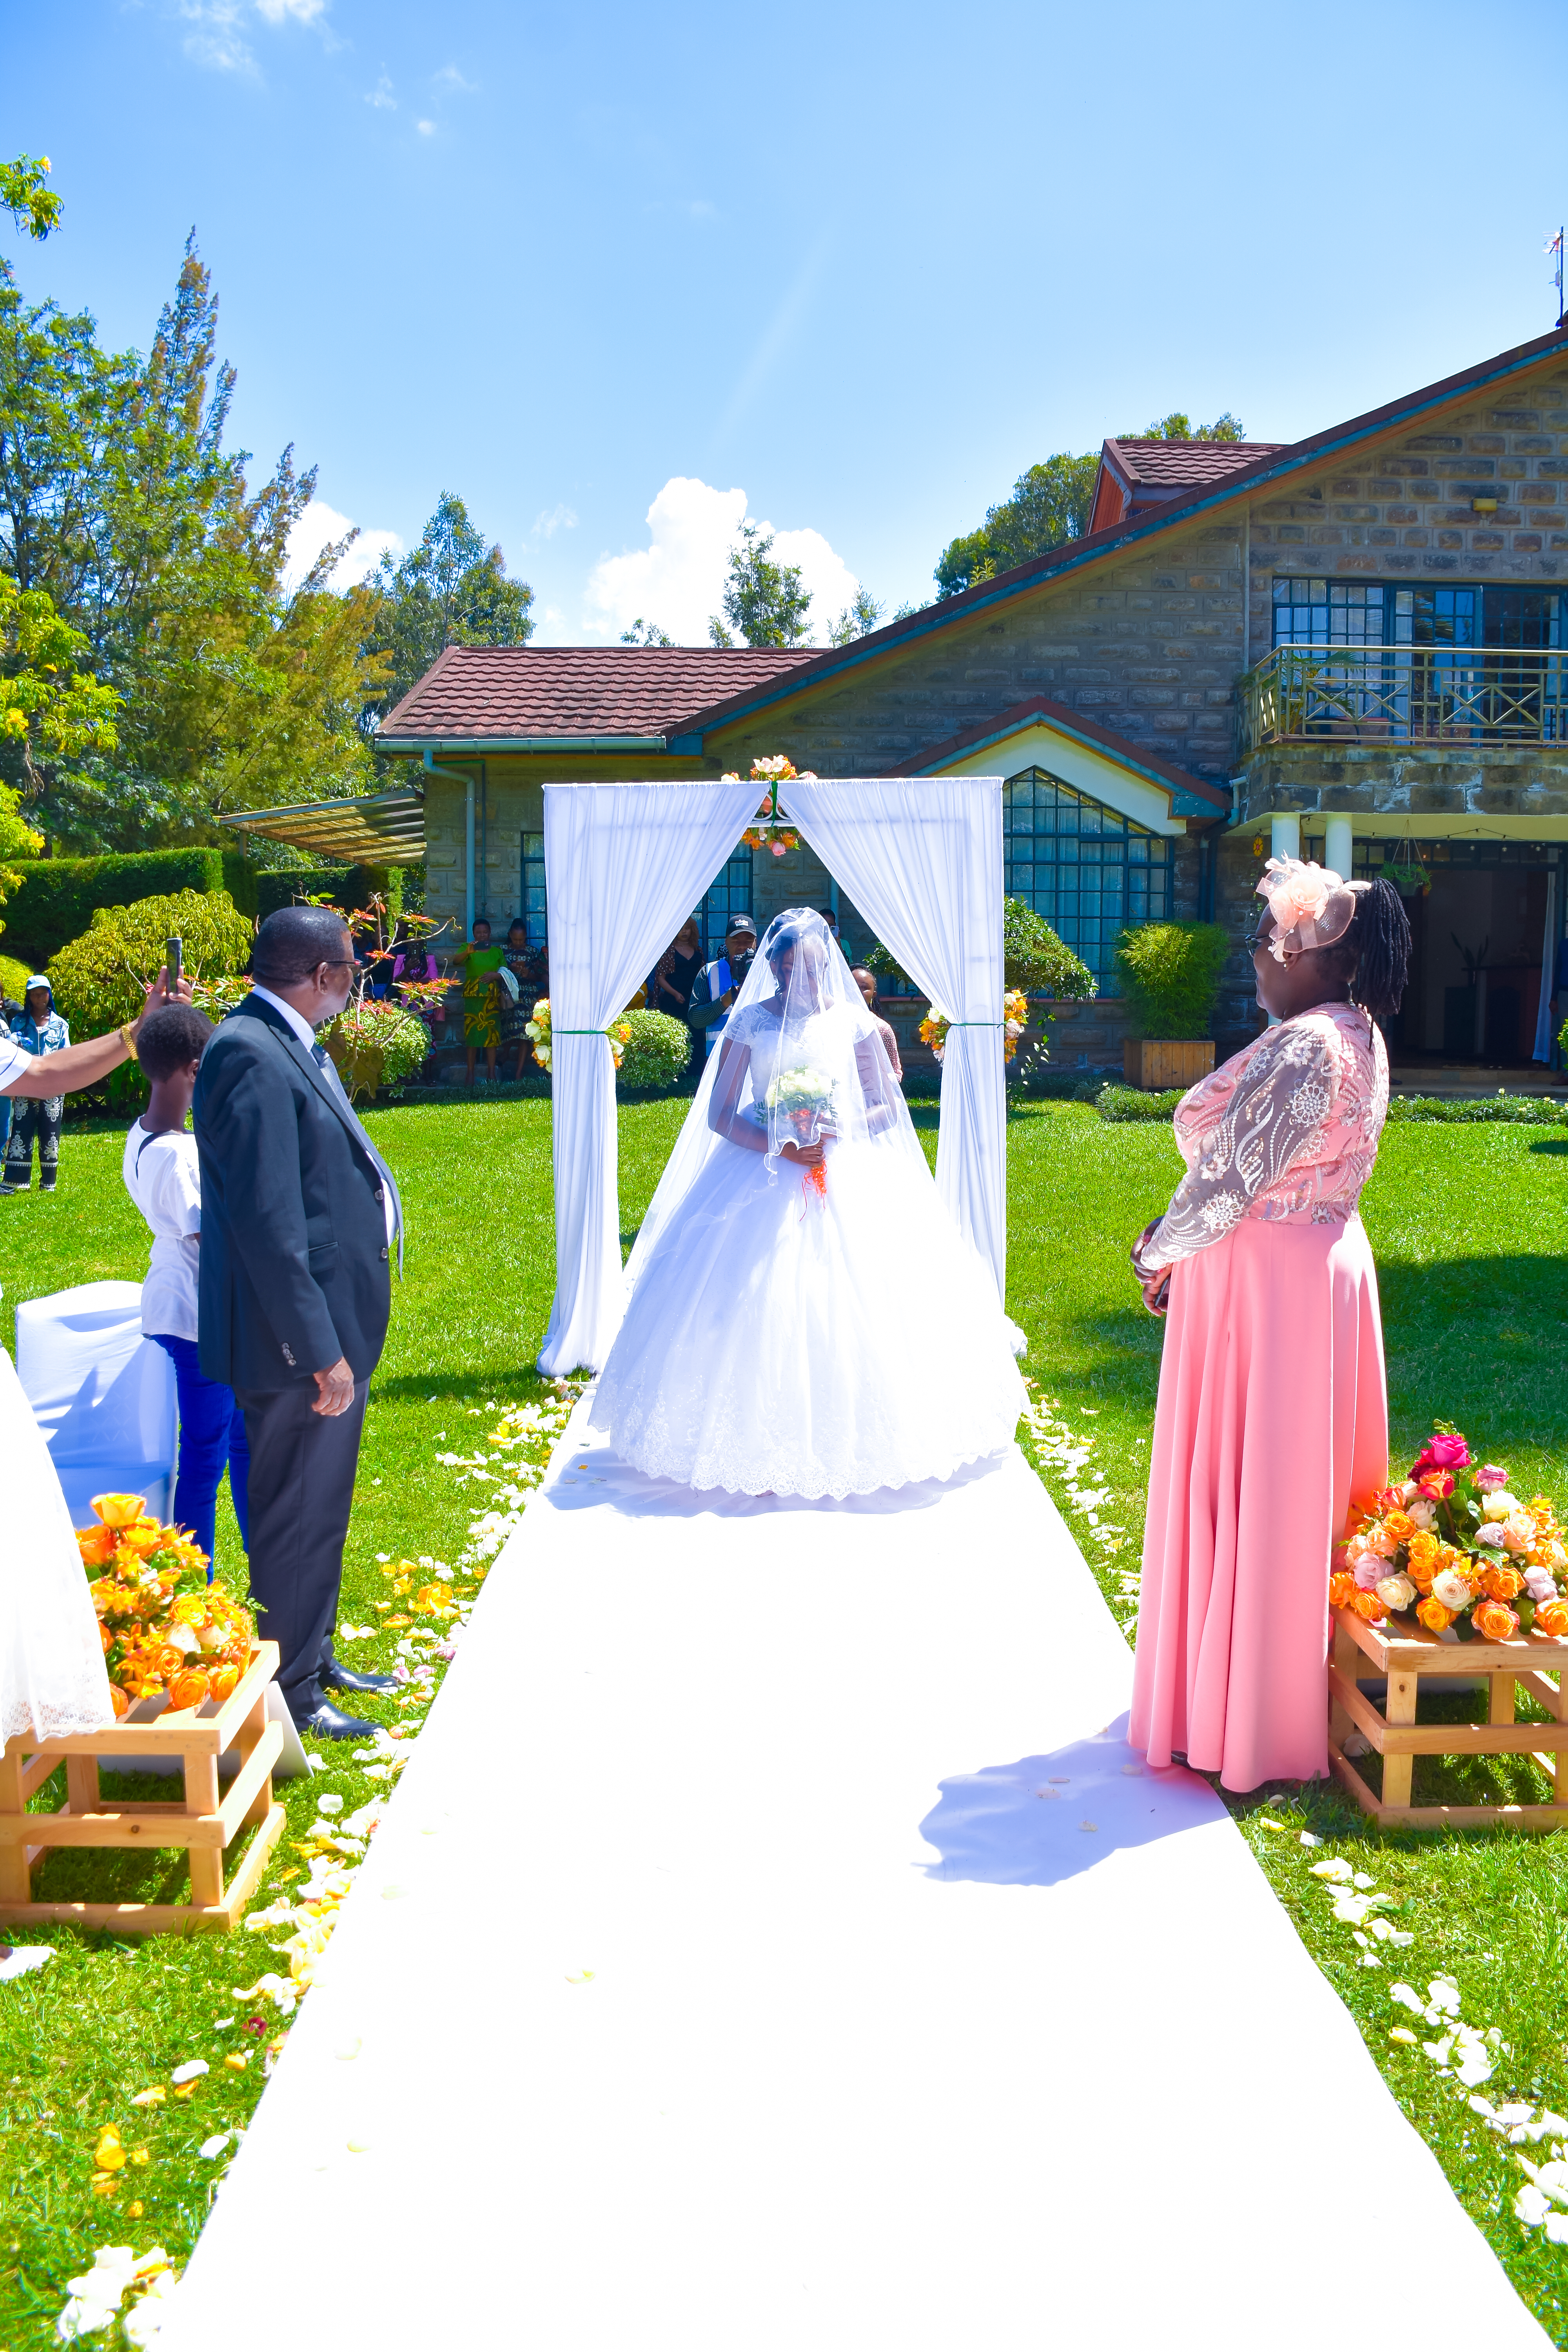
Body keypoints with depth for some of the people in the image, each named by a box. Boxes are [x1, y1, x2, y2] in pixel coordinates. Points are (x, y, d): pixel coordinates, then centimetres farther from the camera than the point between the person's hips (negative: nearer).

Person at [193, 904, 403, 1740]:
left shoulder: (287, 1046, 11)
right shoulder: (250, 1054, -21)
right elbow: (268, 1220, -25)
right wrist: (319, 1349, -24)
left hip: (331, 1324, 10)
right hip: (302, 1336, -10)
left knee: (320, 1512, 22)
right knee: (298, 1520, 4)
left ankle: (315, 1660, 38)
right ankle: (292, 1694, 20)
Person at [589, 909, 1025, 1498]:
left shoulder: (853, 1023, 4)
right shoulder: (749, 1024, 1)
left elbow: (887, 1108, 6)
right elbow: (719, 1115, -2)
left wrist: (840, 1133, -13)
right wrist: (781, 1148, -17)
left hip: (847, 1178, 1)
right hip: (763, 1173, -1)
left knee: (850, 1308, -4)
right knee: (757, 1308, -7)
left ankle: (850, 1440, 8)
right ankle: (759, 1444, 2)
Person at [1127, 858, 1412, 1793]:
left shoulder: (1304, 1047, -22)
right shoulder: (1358, 1037, 10)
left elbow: (1230, 1179, -22)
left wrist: (1161, 1253, -5)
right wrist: (1183, 1239, 8)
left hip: (1264, 1284, -10)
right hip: (1322, 1266, 10)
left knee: (1241, 1485, 1)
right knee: (1295, 1485, 17)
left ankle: (1235, 1720, 15)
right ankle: (1281, 1700, 33)